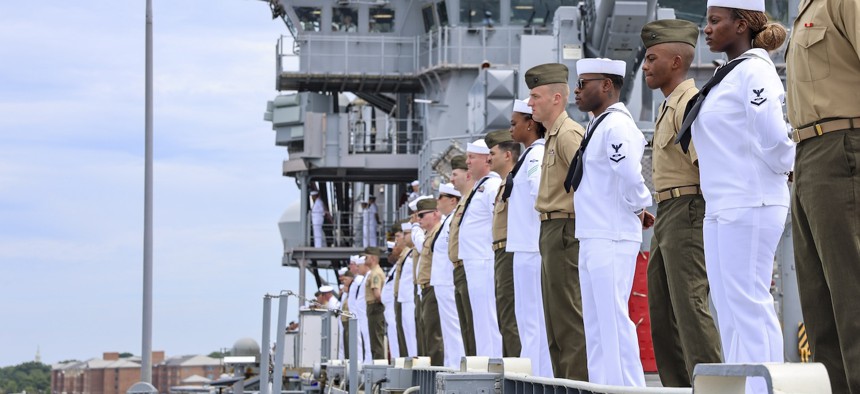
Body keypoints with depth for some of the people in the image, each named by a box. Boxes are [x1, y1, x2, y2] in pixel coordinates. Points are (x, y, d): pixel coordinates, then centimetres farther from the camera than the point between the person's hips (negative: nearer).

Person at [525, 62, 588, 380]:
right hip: (551, 231, 11)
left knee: (569, 314, -11)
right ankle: (563, 381, 16)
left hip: (564, 230, -11)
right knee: (555, 316, 12)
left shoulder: (568, 133, -13)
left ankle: (578, 383, -11)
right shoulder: (552, 136, 19)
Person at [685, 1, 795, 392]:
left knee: (748, 304, -10)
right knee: (729, 308, 8)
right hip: (721, 209, 10)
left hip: (748, 206, -10)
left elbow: (774, 137, -18)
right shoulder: (728, 76, 18)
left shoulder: (754, 71, -10)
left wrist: (789, 168, -3)